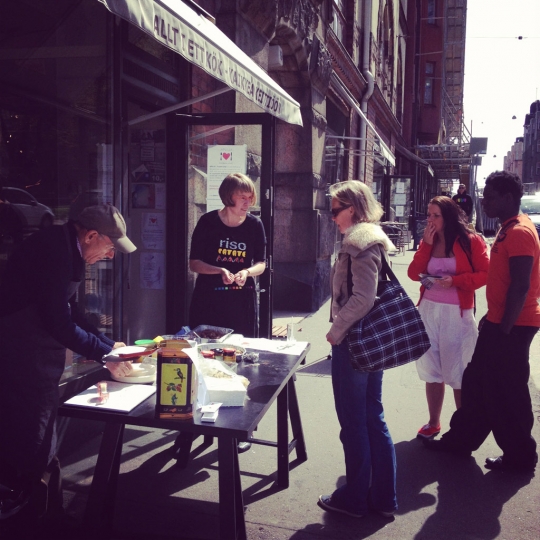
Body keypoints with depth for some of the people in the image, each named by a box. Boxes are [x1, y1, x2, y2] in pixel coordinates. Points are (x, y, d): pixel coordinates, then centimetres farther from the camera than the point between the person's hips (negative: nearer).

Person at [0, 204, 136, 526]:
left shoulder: (68, 248, 7)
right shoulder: (55, 249, -24)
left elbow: (69, 311, 15)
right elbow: (60, 322, -25)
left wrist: (107, 343, 8)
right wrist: (105, 354, -16)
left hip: (36, 357, 10)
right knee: (34, 439, 1)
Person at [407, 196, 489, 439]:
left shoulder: (471, 241, -6)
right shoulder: (428, 241, 9)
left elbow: (485, 274, -9)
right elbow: (414, 274, 0)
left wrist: (455, 280, -21)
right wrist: (426, 244, -8)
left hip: (457, 313, -5)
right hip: (428, 311, 5)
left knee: (459, 373, 3)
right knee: (432, 370, 12)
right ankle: (433, 423, 26)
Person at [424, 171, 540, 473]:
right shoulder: (508, 229, 13)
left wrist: (504, 329, -22)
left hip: (512, 326, -10)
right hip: (499, 322, 10)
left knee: (506, 393, 2)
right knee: (477, 383, 17)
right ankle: (461, 440, 30)